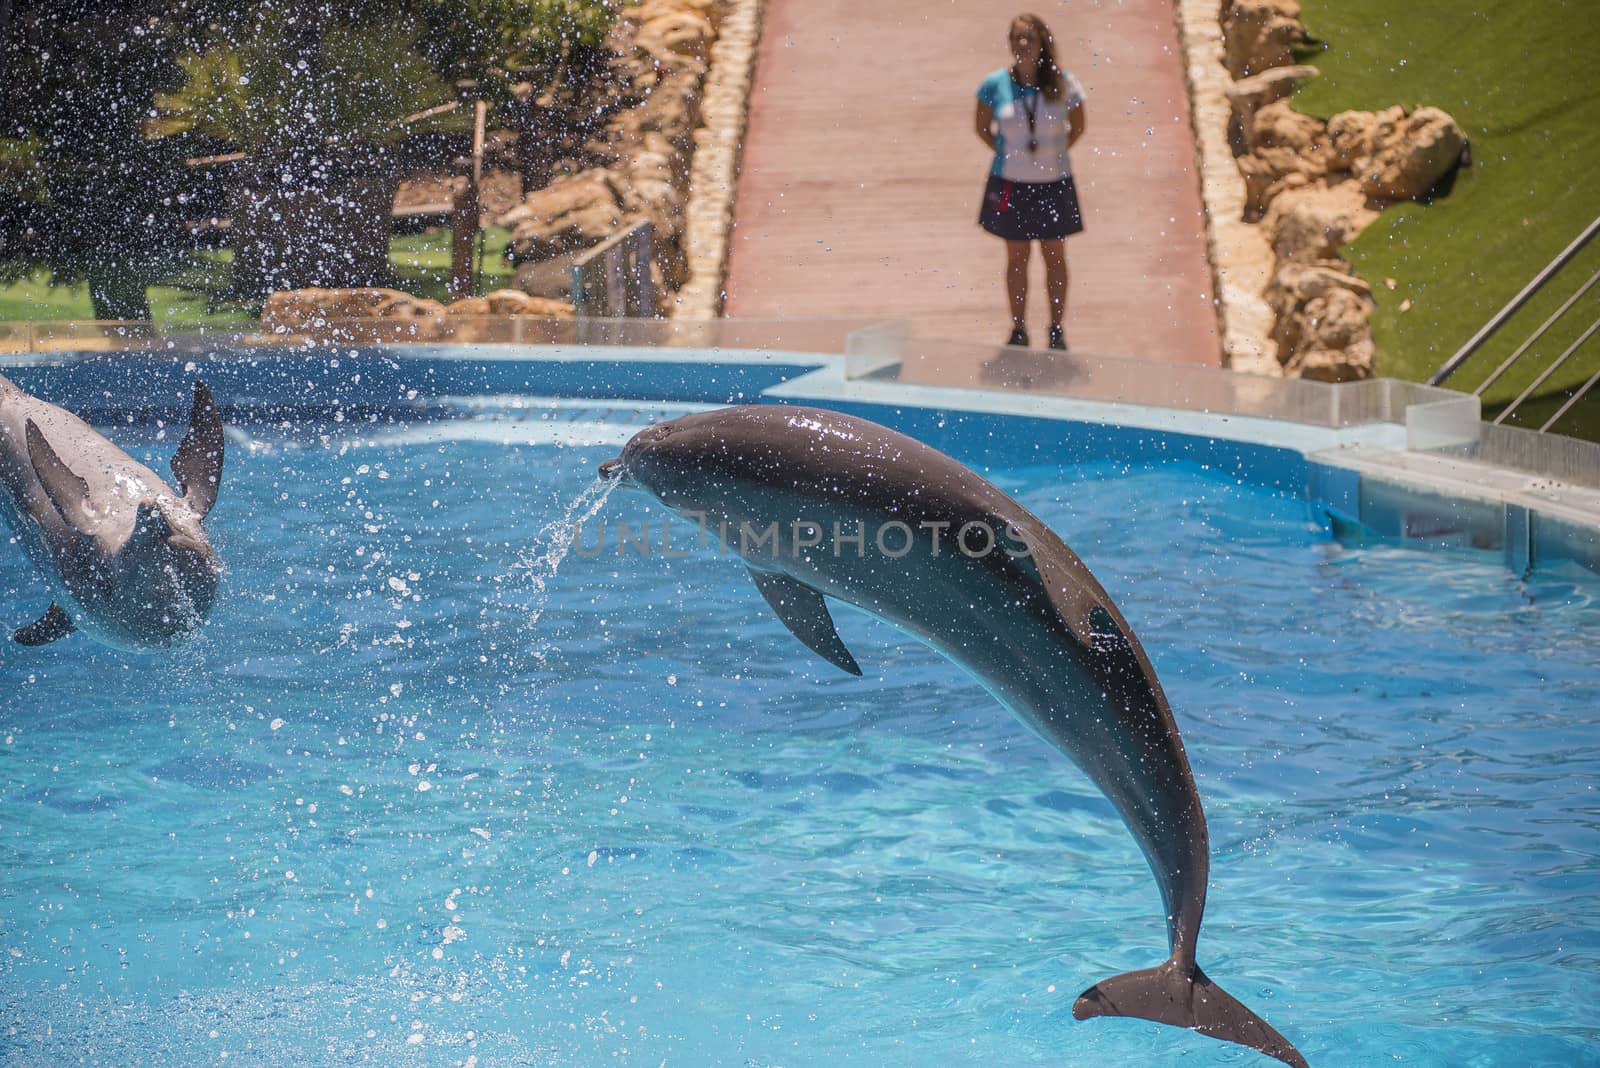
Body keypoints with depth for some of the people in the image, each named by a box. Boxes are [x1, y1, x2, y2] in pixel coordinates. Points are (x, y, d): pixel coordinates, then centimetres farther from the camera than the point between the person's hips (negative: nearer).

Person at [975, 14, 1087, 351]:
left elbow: (1077, 127, 6)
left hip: (1053, 183, 0)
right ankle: (1018, 330, 21)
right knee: (1017, 257, 10)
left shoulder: (1063, 84, -9)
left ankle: (1057, 330, 22)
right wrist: (1006, 152, 0)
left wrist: (1054, 152, -1)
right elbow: (983, 127, 7)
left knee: (1055, 256, 10)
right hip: (1010, 184, 0)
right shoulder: (995, 85, -8)